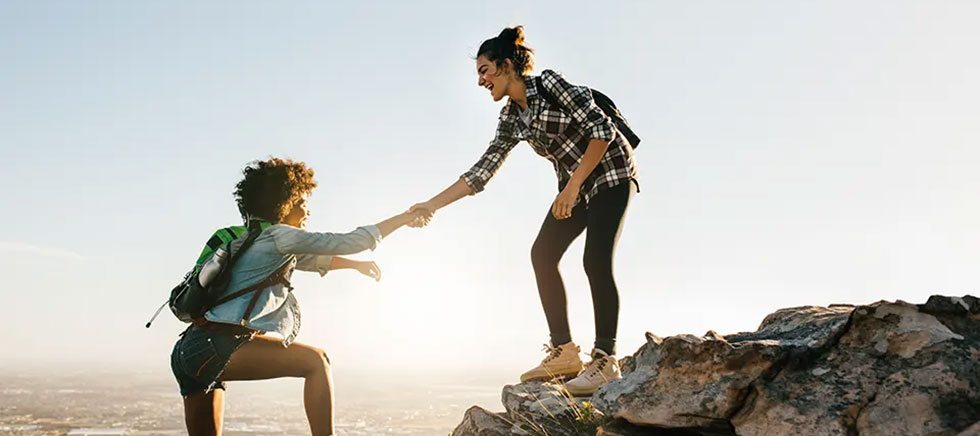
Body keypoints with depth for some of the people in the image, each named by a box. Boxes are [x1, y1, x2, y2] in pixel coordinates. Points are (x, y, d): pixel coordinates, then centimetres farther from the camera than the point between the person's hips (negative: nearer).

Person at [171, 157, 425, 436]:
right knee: (316, 361, -13)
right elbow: (347, 242, -4)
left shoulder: (255, 240, 24)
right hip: (215, 347, -10)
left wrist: (356, 264, 43)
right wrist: (403, 218, 4)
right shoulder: (278, 236, -3)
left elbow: (312, 260, 39)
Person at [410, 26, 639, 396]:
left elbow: (602, 129, -21)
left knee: (596, 261, -19)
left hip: (609, 172, -8)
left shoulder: (549, 84, -18)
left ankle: (605, 360, -15)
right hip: (573, 185, 8)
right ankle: (564, 352, -1)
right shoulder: (511, 120, 4)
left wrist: (573, 186, -23)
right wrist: (432, 205, -5)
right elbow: (481, 172, 1)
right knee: (542, 254, -3)